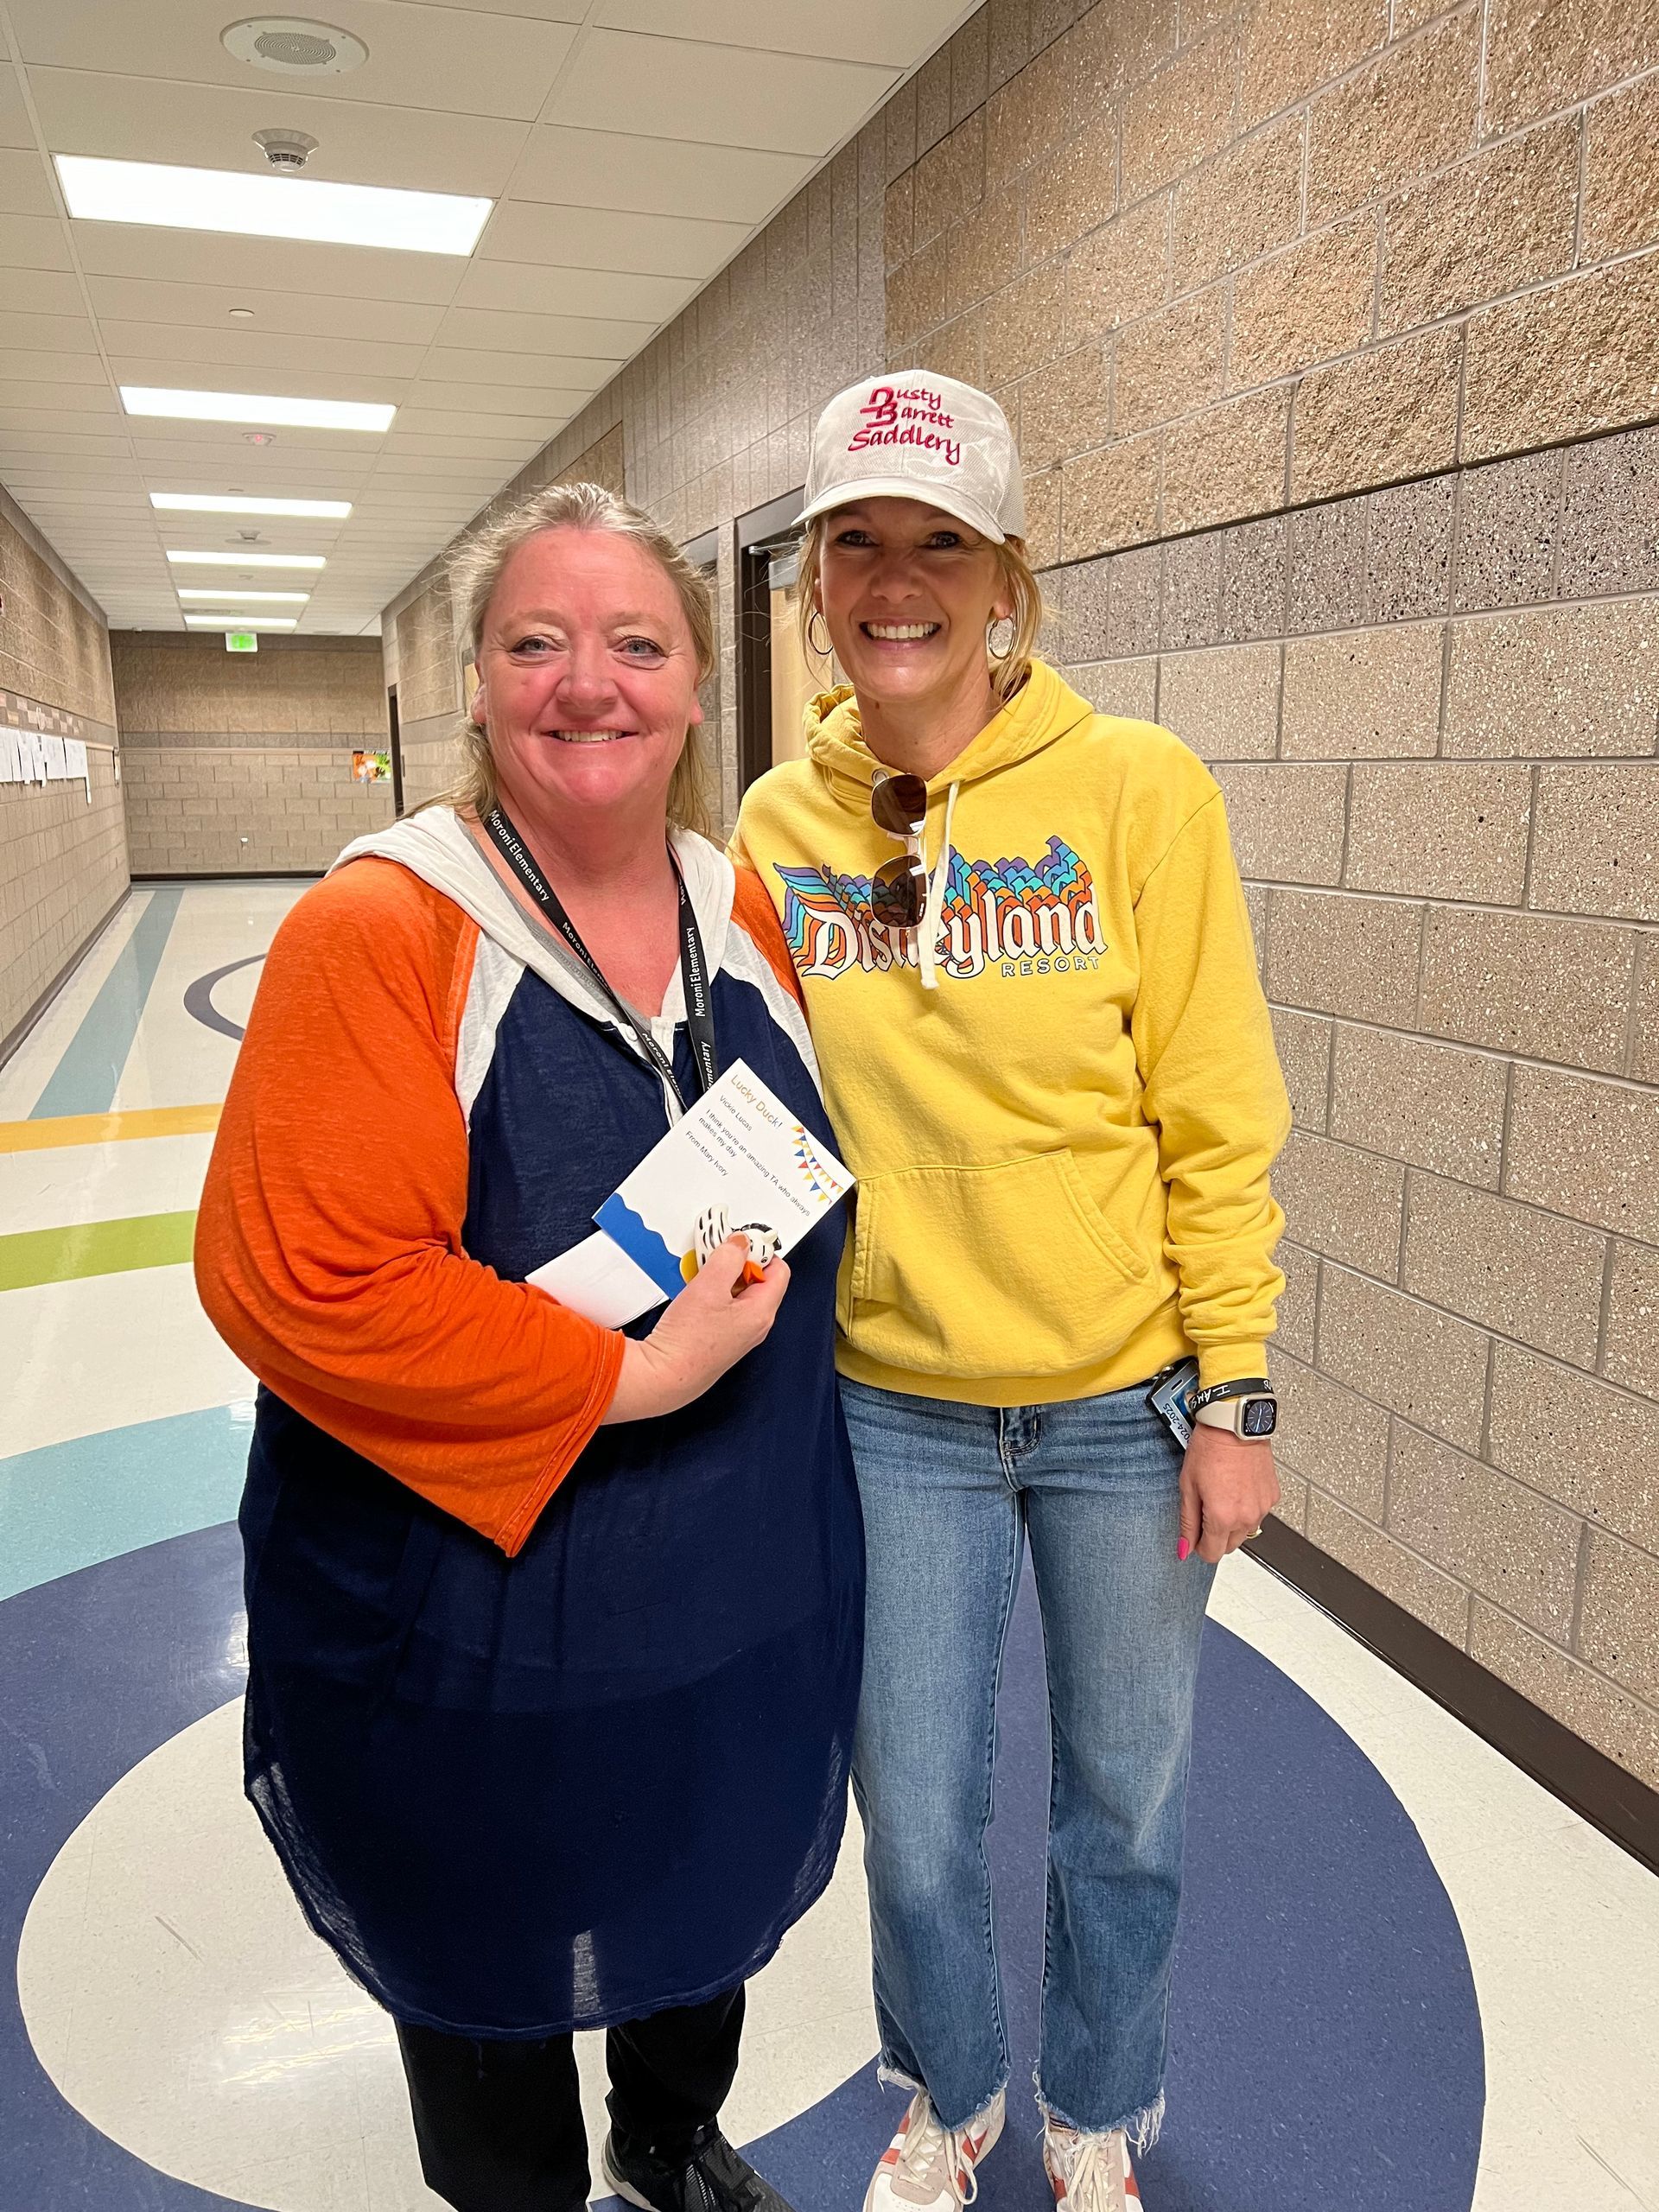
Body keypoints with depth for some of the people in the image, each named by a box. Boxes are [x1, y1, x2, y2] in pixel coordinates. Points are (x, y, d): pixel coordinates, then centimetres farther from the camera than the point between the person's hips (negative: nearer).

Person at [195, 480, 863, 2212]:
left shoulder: (745, 912, -1)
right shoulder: (381, 928, -19)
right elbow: (293, 1278, -27)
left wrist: (760, 1298, -3)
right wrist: (628, 1376, -25)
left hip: (746, 1581, 6)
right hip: (472, 1614, -5)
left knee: (712, 1894, 29)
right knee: (490, 1959, 21)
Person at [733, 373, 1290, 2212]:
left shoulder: (1135, 789, -12)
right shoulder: (779, 824, -3)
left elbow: (1219, 1119, -8)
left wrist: (1233, 1395, -7)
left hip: (1123, 1404, -1)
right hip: (890, 1408, 2)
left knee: (1125, 1806, 18)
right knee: (915, 1828, 16)